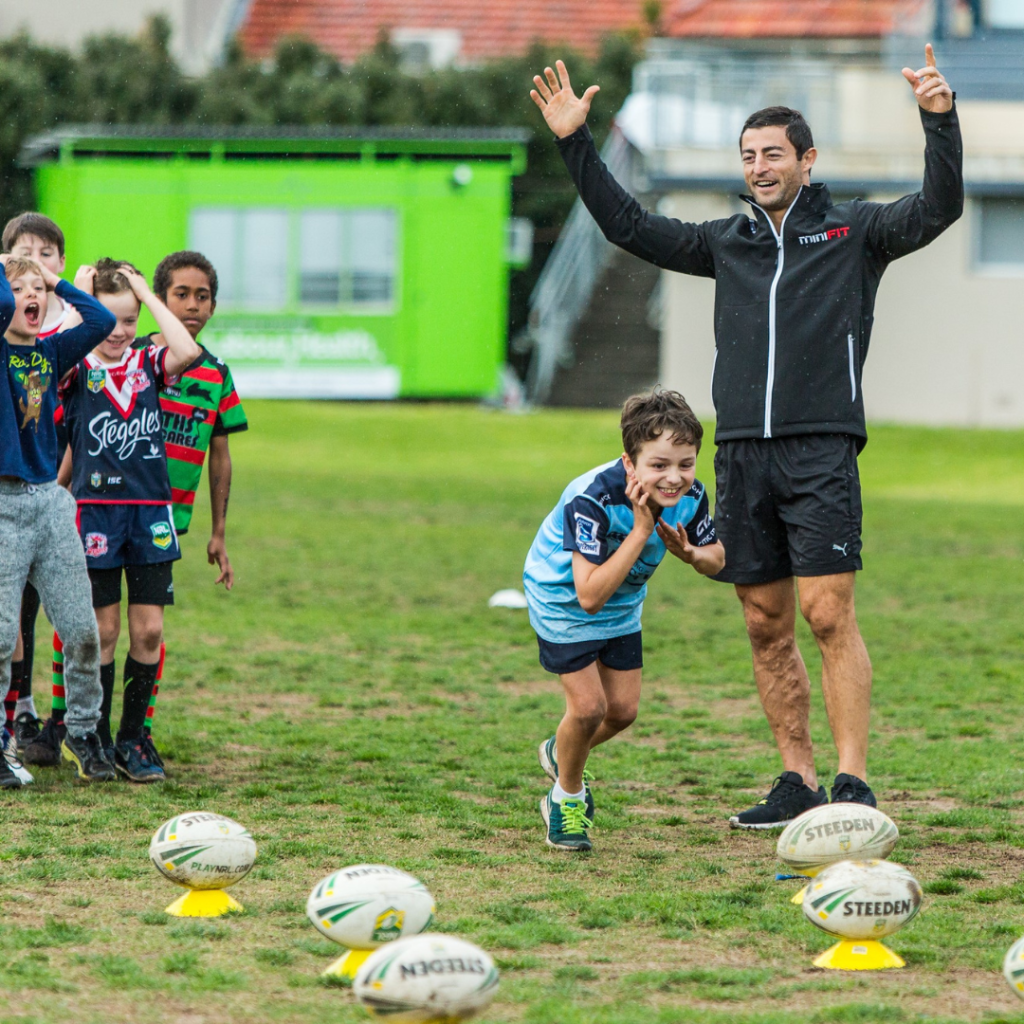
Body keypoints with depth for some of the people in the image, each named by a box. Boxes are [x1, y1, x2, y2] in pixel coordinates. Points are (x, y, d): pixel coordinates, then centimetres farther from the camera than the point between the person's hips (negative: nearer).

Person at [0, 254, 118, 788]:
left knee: (82, 630, 5)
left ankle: (82, 732, 21)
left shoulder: (50, 352, 12)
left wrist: (58, 283, 8)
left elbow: (102, 321, 3)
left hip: (50, 500, 5)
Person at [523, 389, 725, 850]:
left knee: (622, 709, 7)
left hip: (622, 604, 6)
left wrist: (690, 552, -27)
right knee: (588, 704, -12)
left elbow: (716, 560, -3)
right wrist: (641, 531, -46)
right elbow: (589, 596, -42)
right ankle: (566, 797, 15)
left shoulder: (690, 496, -22)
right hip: (562, 598, -6)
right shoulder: (593, 500, -40)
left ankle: (559, 753, 39)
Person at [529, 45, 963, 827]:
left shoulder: (853, 232, 5)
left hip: (821, 450, -5)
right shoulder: (729, 242, 17)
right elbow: (630, 227, 22)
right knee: (767, 627, 5)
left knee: (829, 616, -12)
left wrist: (940, 120, -22)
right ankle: (798, 783, 11)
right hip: (741, 453, 5)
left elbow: (938, 209, -8)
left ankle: (853, 783, -13)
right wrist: (575, 144, 16)